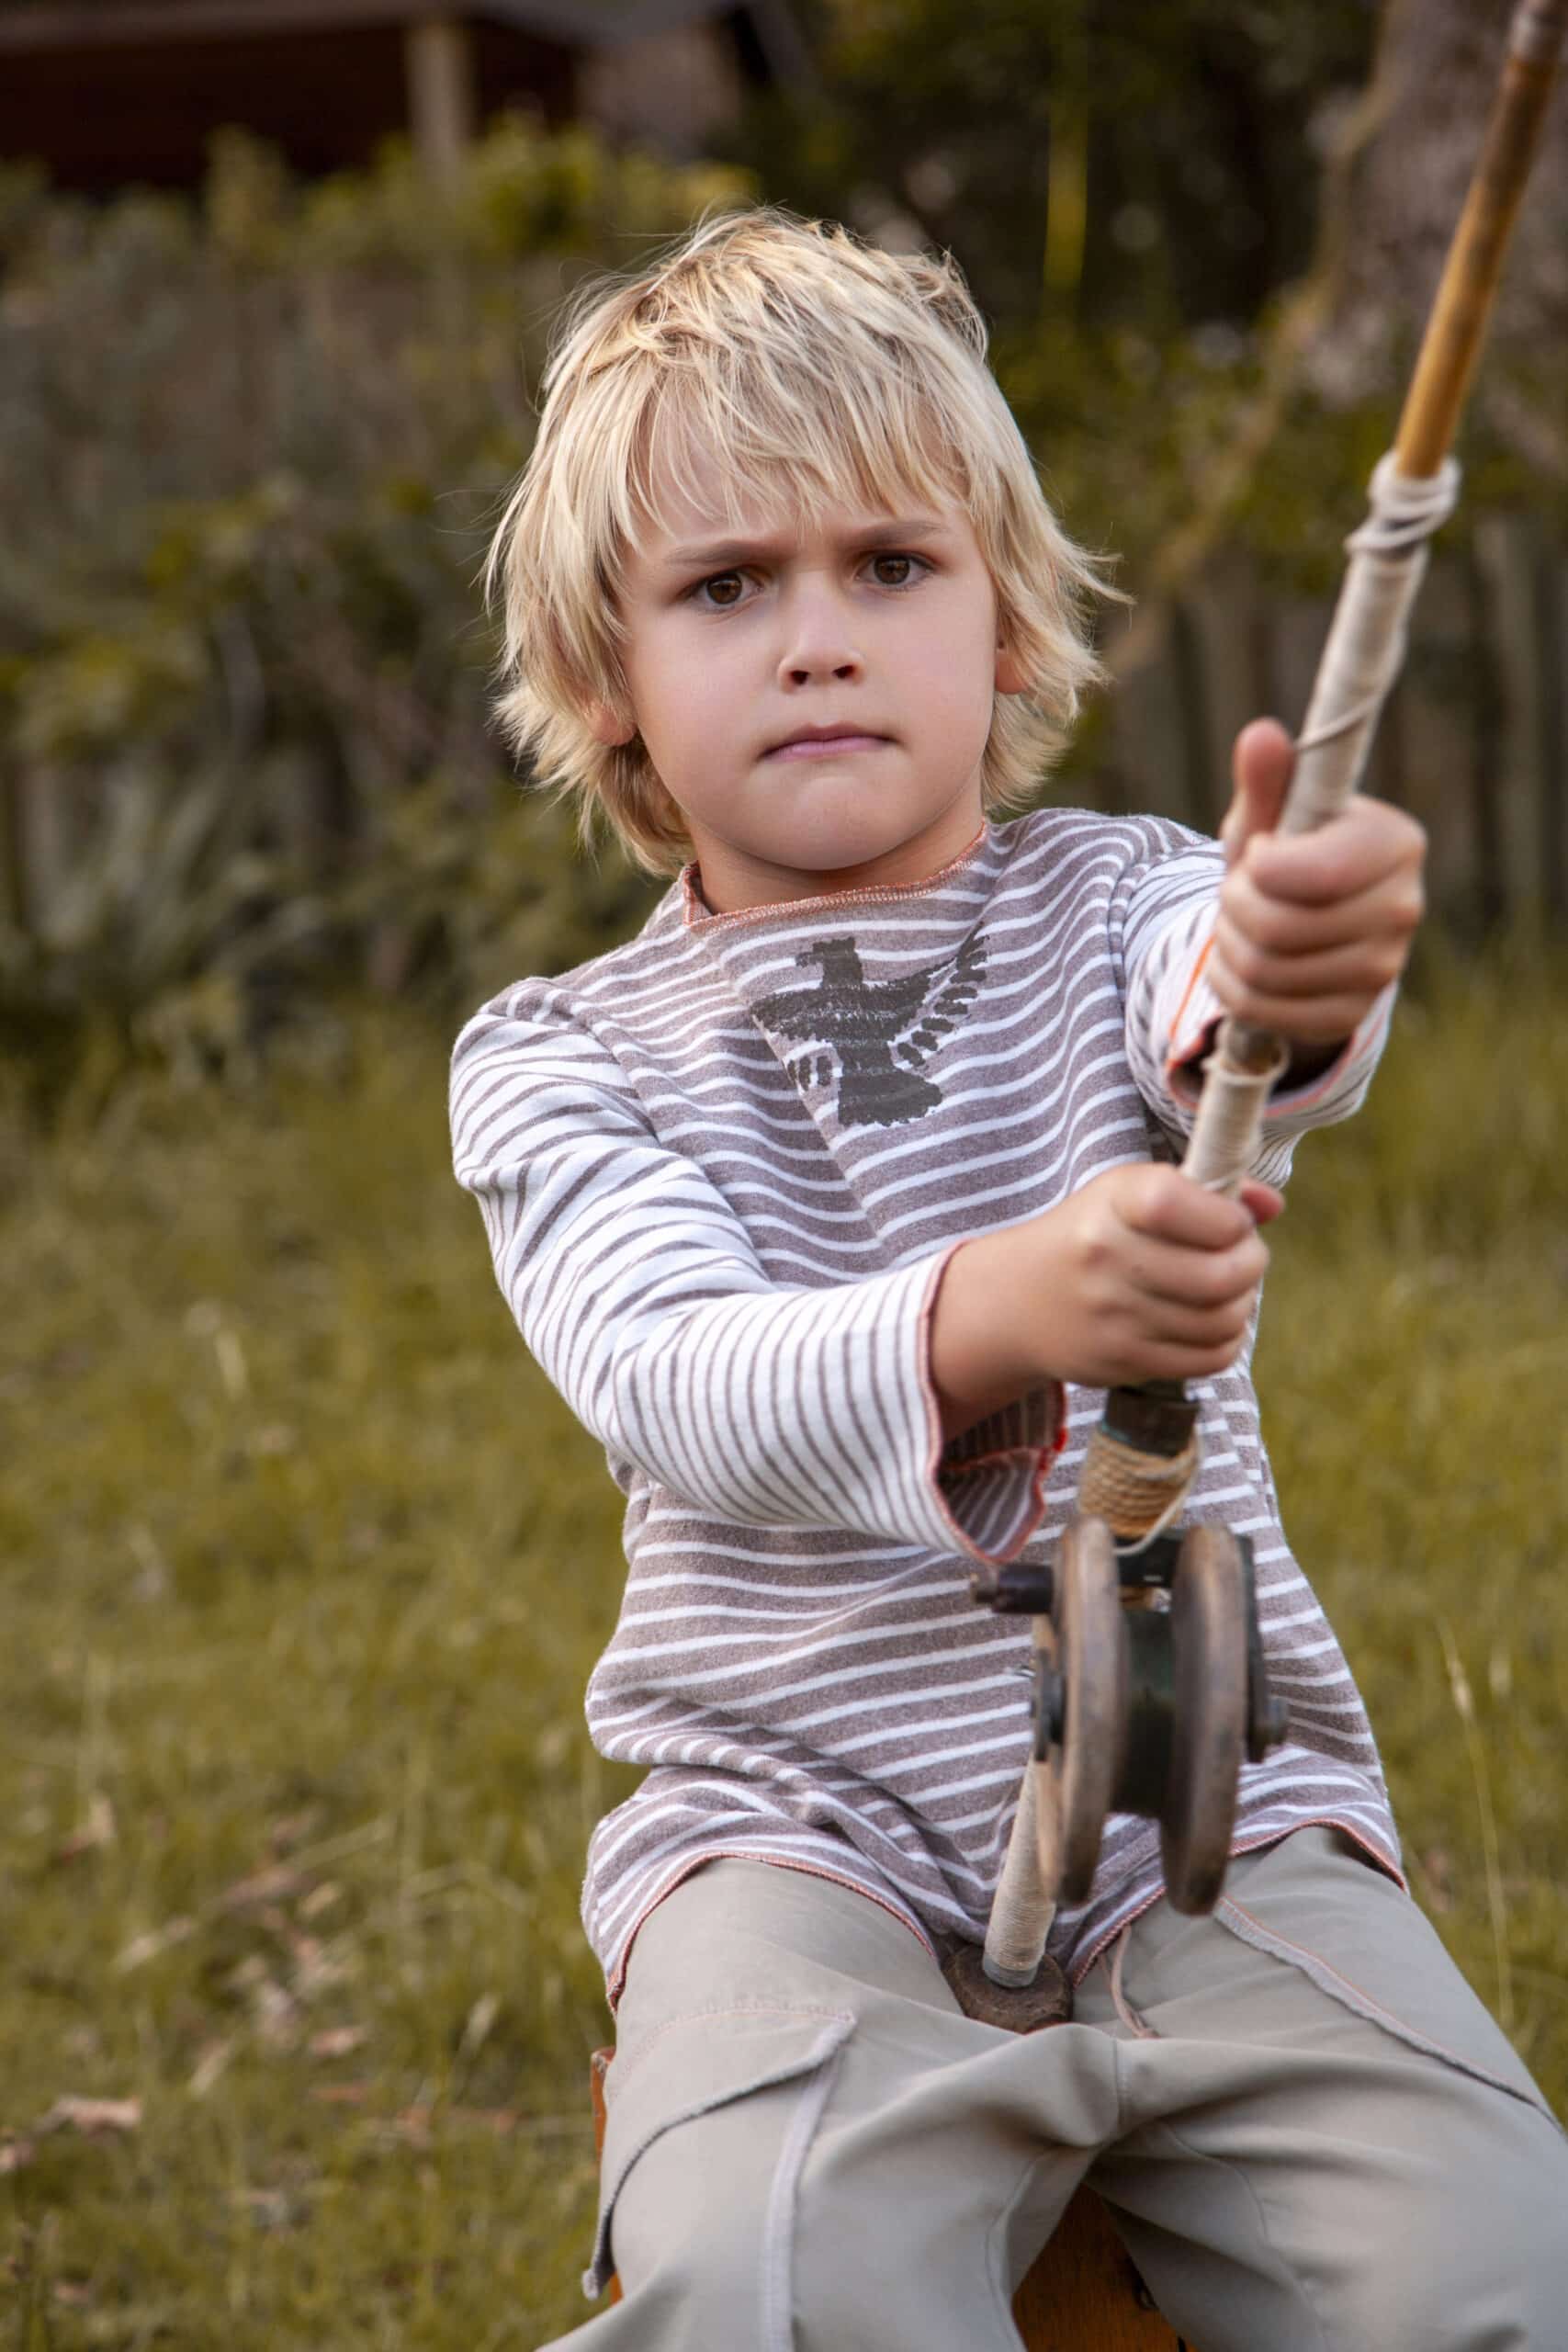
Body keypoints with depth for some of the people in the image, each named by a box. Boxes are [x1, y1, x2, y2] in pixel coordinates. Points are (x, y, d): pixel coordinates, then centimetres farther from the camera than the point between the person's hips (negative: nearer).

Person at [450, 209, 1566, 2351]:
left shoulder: (1114, 910, 6)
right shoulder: (559, 1062, 3)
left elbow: (1222, 1006, -20)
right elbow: (678, 1390, -17)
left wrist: (1295, 958, -46)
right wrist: (994, 1312, -39)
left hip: (1220, 1796, 1)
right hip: (809, 1827, -1)